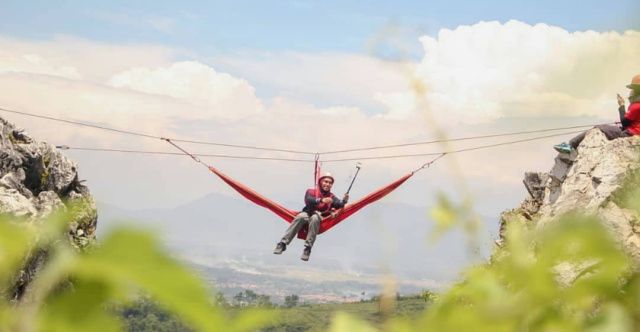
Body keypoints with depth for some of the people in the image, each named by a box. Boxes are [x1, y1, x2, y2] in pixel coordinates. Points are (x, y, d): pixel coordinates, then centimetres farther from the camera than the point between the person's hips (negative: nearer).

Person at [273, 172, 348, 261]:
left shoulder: (331, 197, 15)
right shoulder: (311, 191, 11)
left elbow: (339, 204, -6)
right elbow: (308, 200, -13)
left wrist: (344, 201, -29)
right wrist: (321, 200, -30)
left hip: (320, 219, 0)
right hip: (307, 214, 0)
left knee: (315, 218, -35)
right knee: (301, 216, -35)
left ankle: (307, 248, -42)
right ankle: (283, 243, -38)